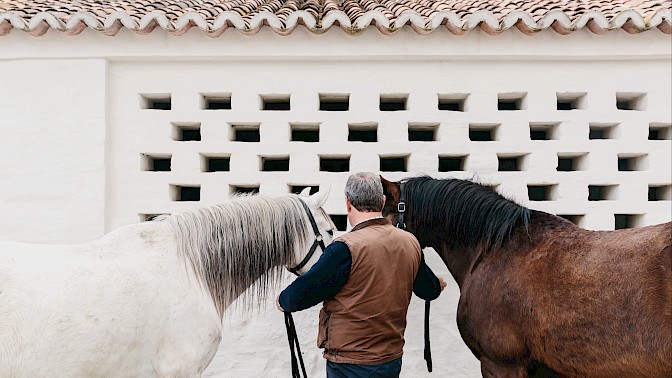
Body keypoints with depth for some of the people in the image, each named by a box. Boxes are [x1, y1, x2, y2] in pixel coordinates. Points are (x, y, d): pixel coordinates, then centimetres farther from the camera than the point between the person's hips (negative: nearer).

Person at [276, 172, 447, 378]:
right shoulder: (410, 243, -1)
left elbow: (301, 295, -17)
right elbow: (429, 290, 16)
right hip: (393, 360, 7)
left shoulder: (347, 248, -22)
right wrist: (438, 284, 40)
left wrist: (282, 300, 6)